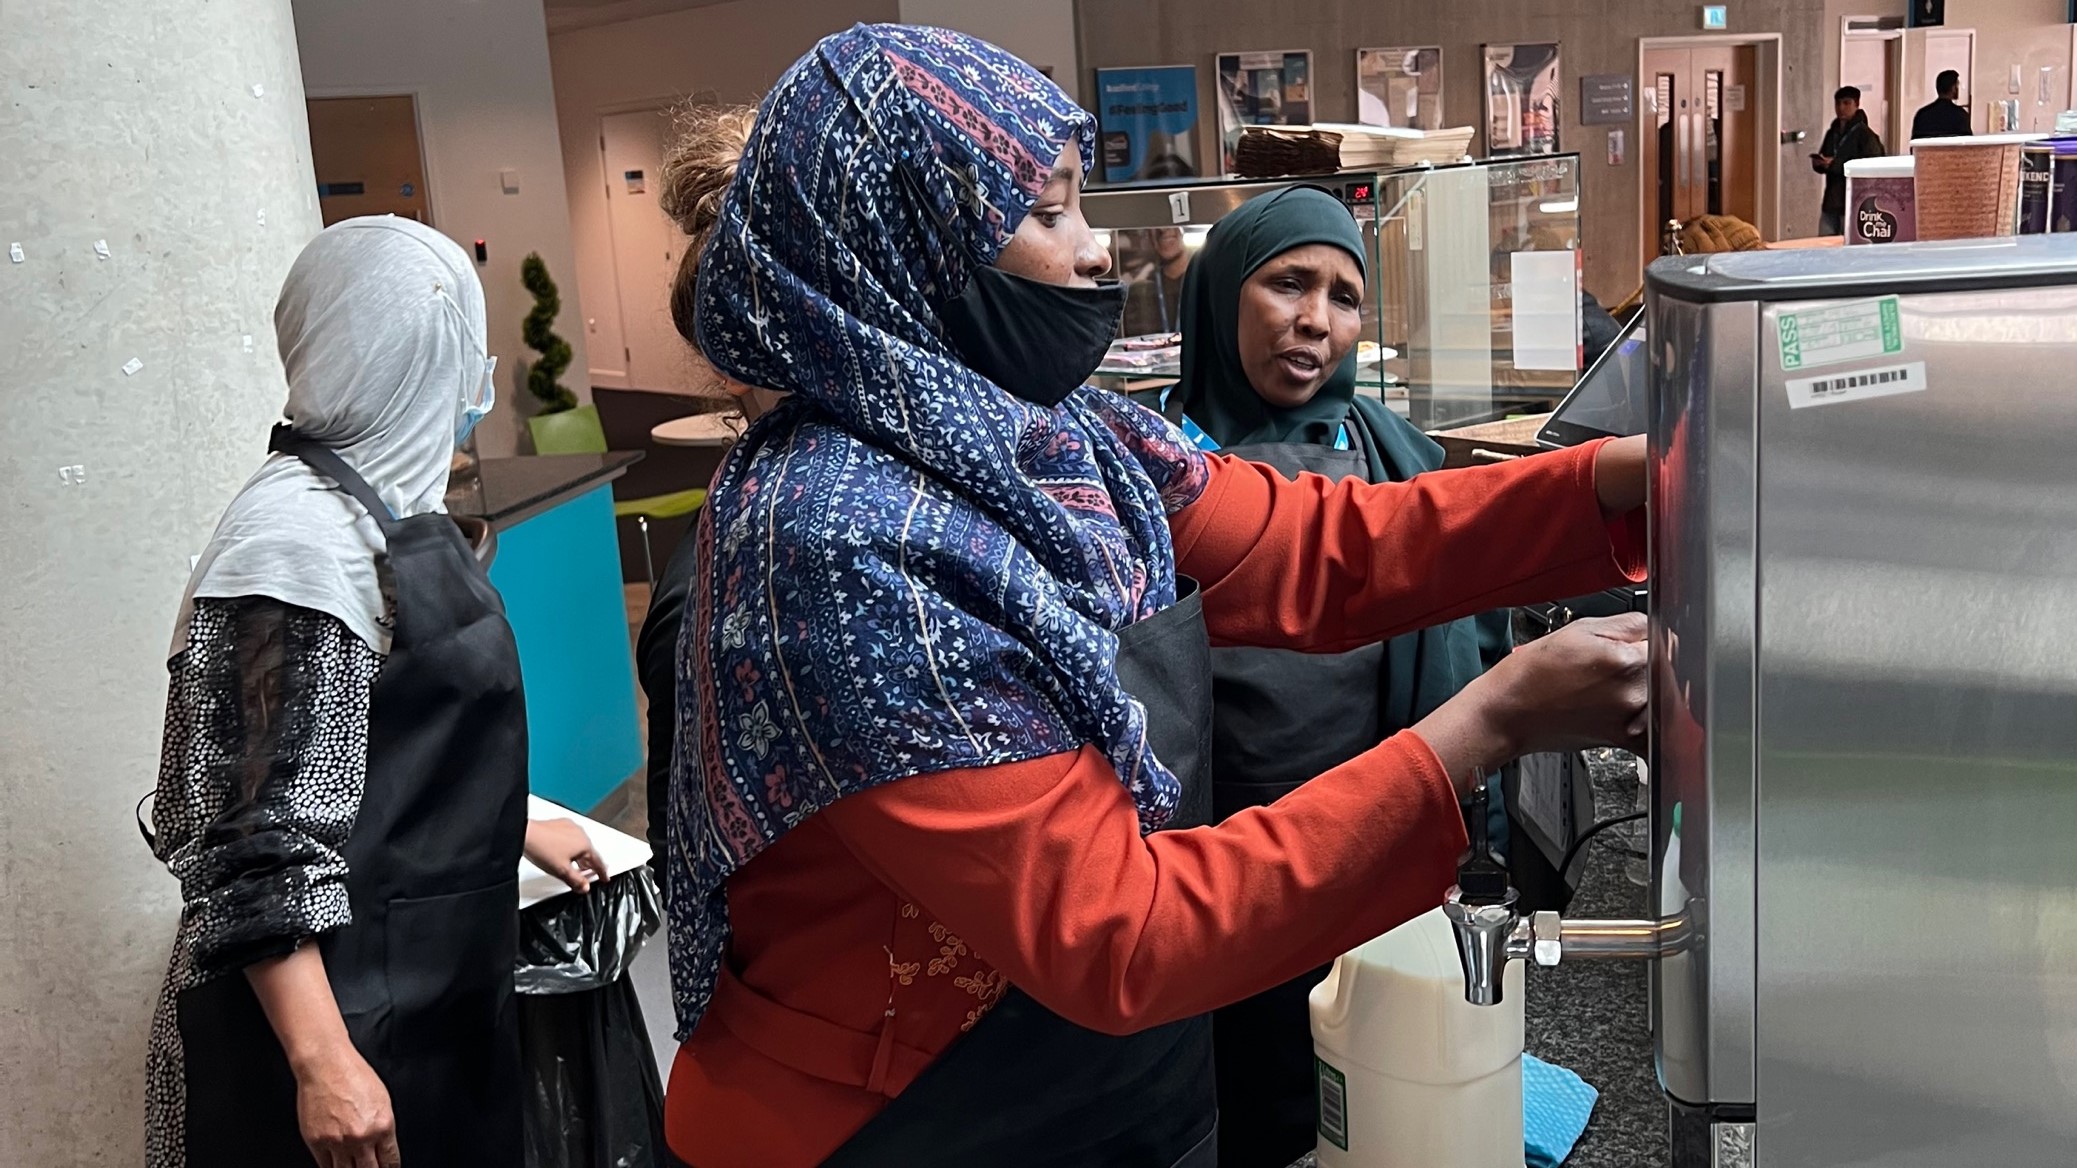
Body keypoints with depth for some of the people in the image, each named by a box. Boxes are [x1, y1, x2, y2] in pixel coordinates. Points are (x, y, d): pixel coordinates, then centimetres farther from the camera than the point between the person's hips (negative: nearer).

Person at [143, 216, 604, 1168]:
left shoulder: (380, 504, 8)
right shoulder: (305, 536, -20)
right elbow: (261, 835, -23)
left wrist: (514, 829, 26)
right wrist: (321, 1065, -25)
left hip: (433, 985, 9)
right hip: (346, 1017, -9)